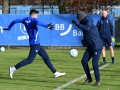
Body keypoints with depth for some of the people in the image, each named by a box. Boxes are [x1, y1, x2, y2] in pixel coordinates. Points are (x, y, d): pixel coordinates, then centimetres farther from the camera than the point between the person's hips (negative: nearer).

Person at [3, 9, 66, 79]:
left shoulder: (25, 20, 10)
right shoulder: (33, 20, -11)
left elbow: (15, 21, 11)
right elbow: (38, 23, -34)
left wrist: (8, 28, 22)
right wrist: (47, 26, -39)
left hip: (37, 44, 10)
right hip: (35, 43, -10)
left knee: (46, 57, 12)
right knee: (30, 60, -9)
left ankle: (55, 73, 15)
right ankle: (13, 69, -7)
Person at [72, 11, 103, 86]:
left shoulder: (89, 21, -14)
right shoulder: (84, 23, 12)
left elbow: (87, 28, -37)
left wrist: (77, 24, -38)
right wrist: (84, 40, 6)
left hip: (97, 47, -9)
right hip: (90, 47, 9)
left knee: (95, 63, -13)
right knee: (84, 61, 2)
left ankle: (98, 81, 1)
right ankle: (89, 78, 16)